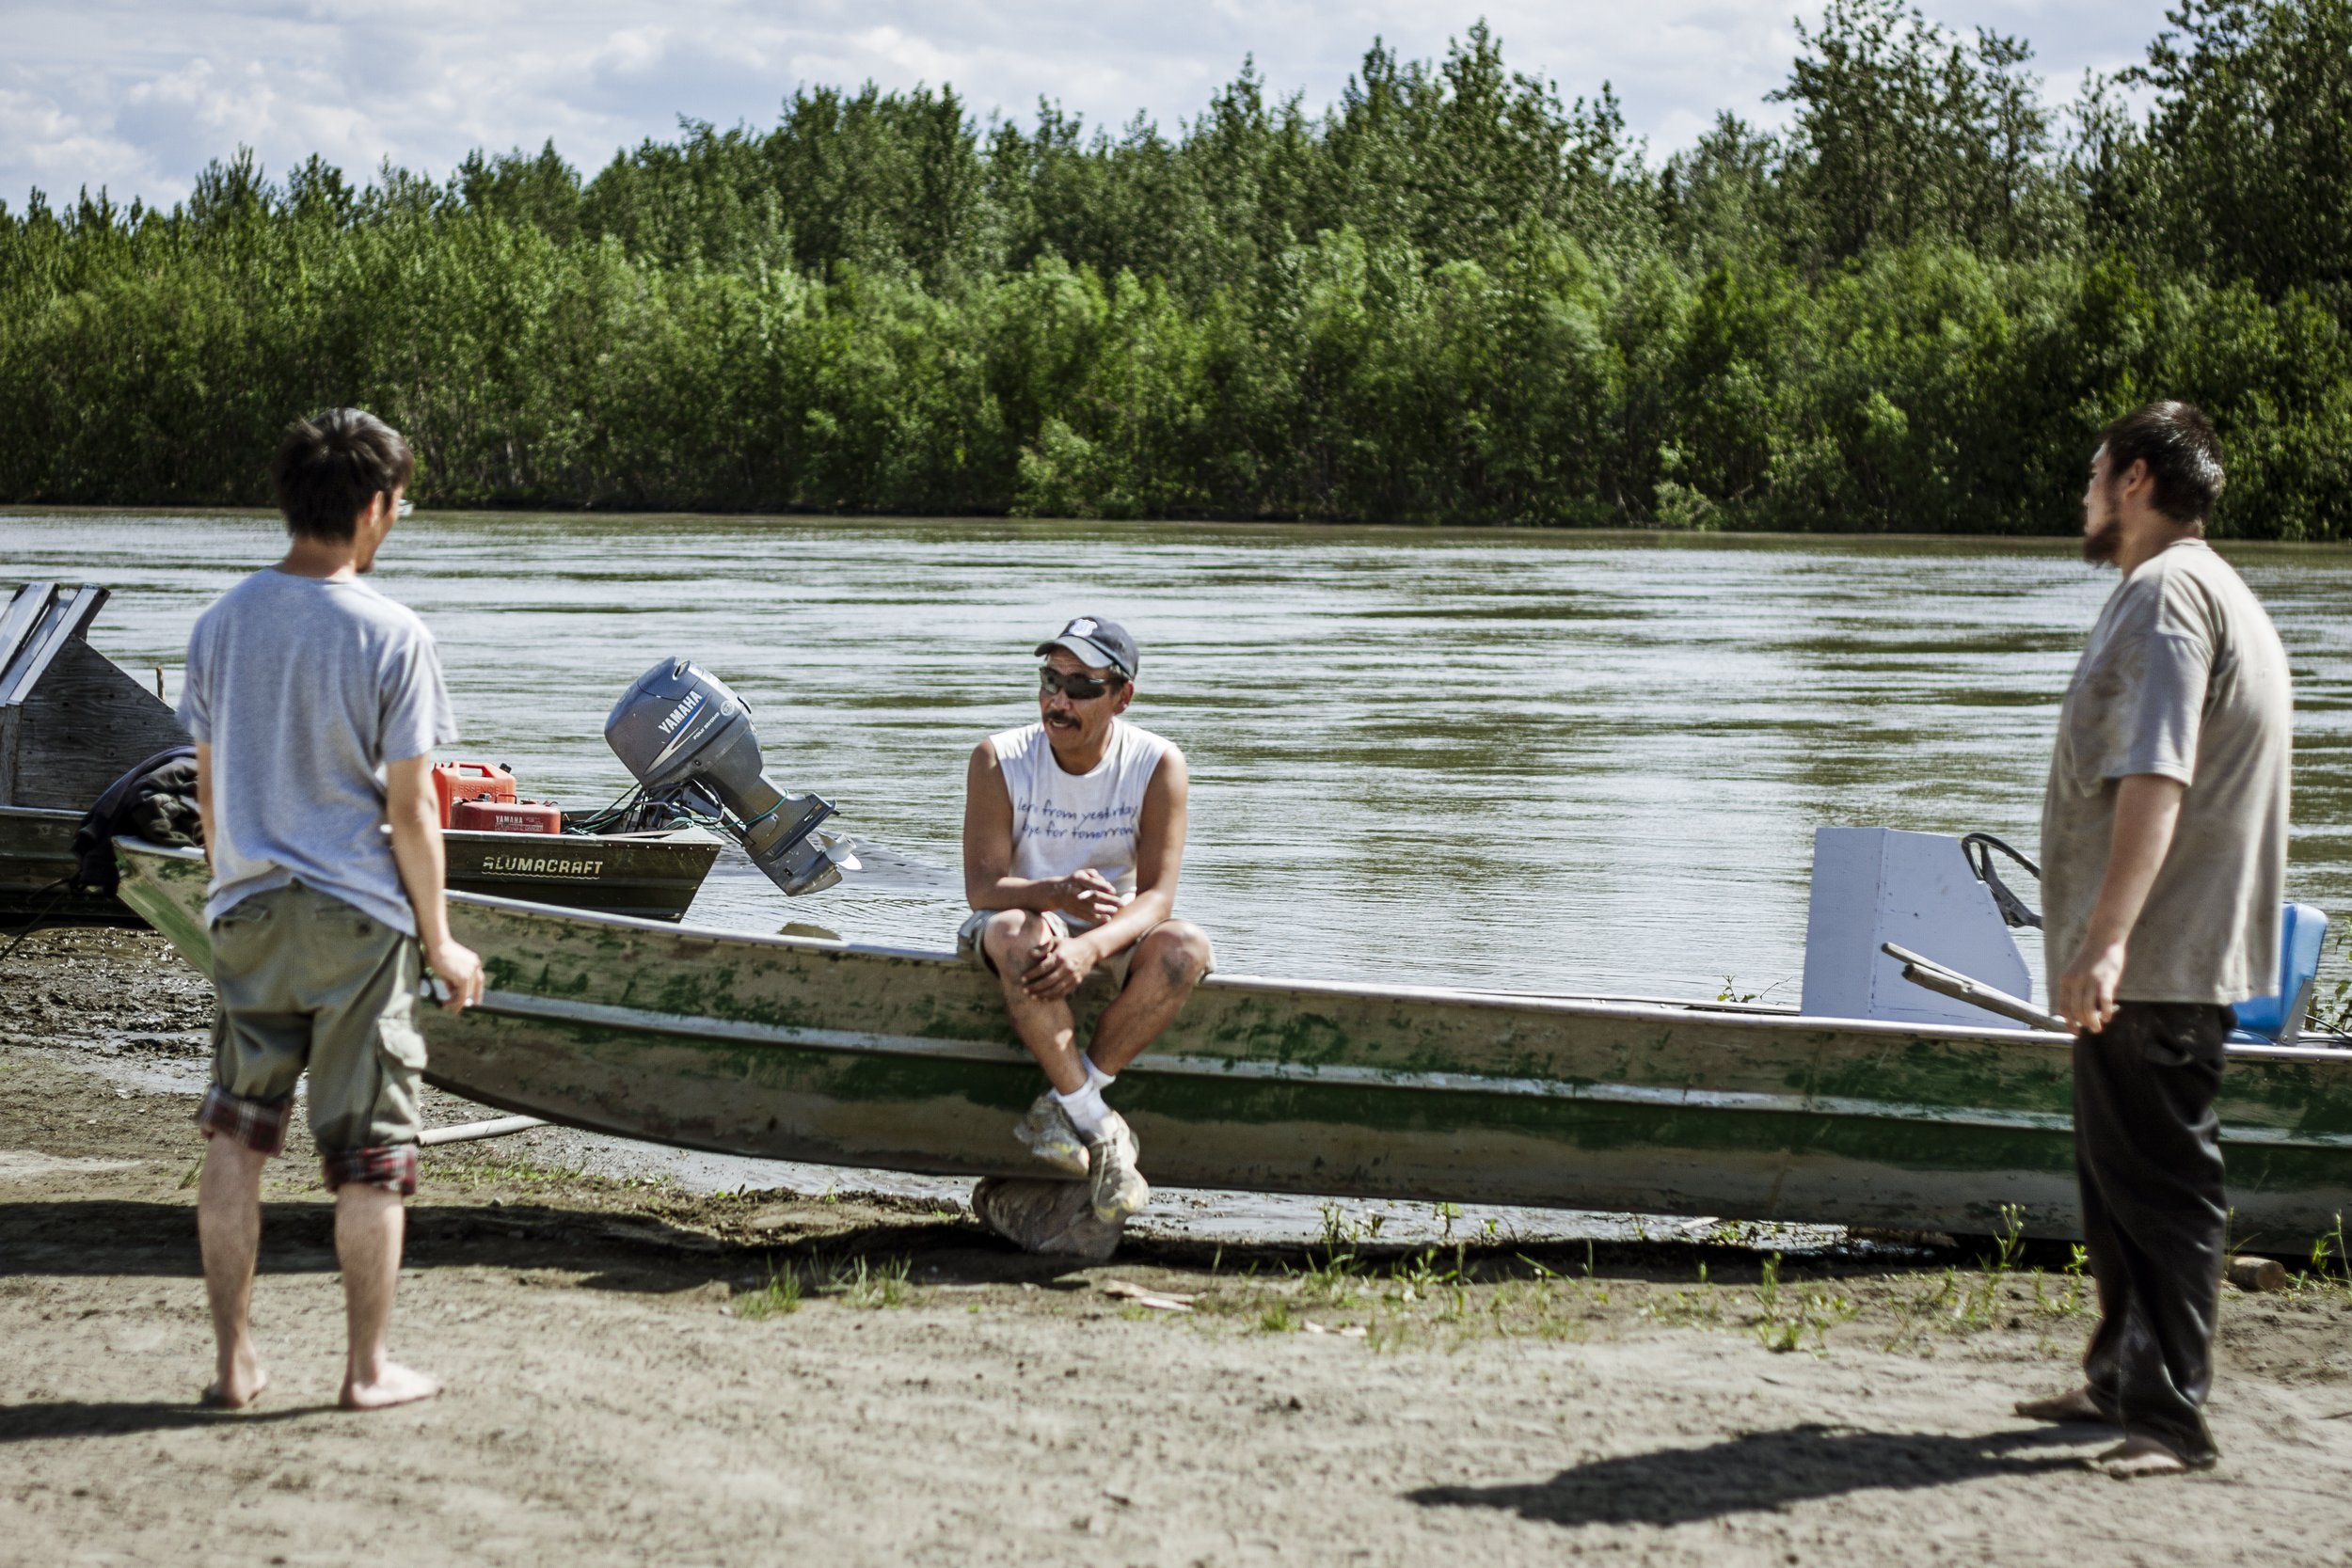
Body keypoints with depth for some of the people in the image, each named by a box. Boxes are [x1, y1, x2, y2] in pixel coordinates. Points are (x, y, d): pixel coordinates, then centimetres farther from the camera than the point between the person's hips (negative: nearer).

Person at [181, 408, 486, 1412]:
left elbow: (208, 789, 9)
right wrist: (439, 941, -1)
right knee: (369, 1150, 5)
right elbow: (410, 813, -10)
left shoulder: (219, 625, 3)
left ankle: (233, 1361, 13)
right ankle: (368, 1368, 12)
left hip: (248, 914, 4)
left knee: (235, 1133, 12)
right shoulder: (392, 636, -11)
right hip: (359, 917, -4)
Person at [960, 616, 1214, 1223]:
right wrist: (1055, 895, -41)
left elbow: (1157, 895, -18)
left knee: (1186, 948, -31)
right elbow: (982, 887, -18)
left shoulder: (1158, 765, -12)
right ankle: (1098, 1127, -32)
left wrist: (1090, 949, -39)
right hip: (1021, 920, -1)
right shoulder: (999, 760, -12)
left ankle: (1059, 1110, -24)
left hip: (1113, 934, 1)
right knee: (1021, 934, -38)